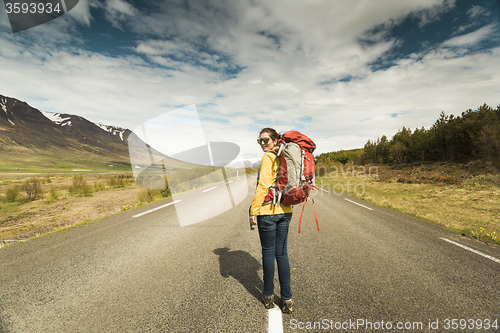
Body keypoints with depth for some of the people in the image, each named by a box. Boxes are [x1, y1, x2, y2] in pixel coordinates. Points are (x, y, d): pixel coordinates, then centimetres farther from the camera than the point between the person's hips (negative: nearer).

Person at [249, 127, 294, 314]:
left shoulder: (268, 158, -11)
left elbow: (263, 186, -18)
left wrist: (253, 211, -13)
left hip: (268, 210, -6)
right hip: (285, 211, 7)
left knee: (268, 253, 8)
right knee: (282, 253, 14)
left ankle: (268, 295, 25)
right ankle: (287, 298, 20)